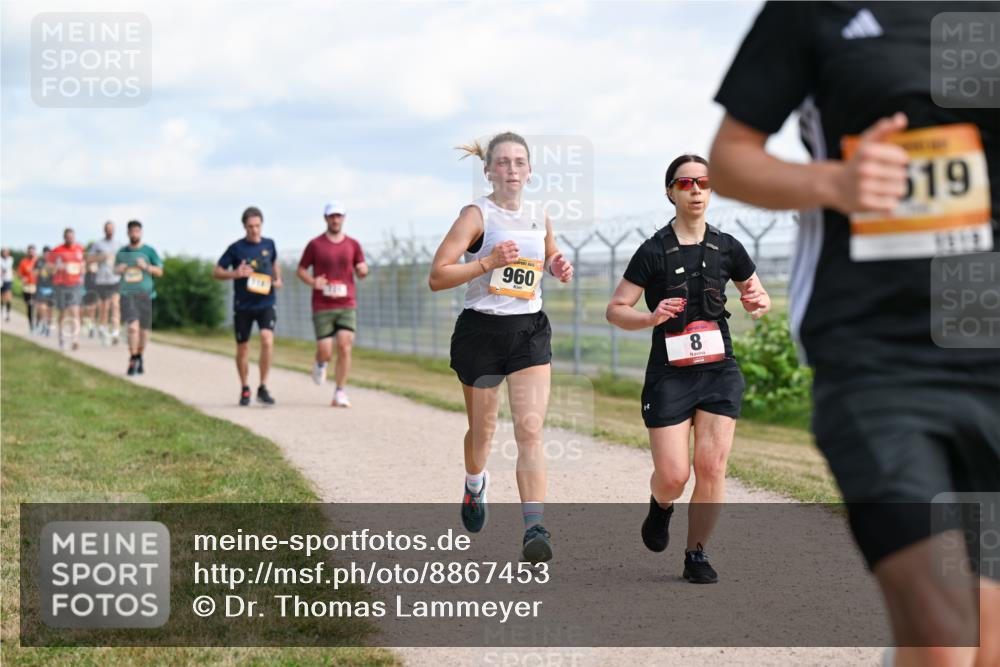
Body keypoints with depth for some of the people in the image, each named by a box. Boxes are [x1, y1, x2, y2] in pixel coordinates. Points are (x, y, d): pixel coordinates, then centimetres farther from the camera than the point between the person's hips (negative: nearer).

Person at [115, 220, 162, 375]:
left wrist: (146, 266, -13)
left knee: (144, 330, 6)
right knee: (132, 327, -17)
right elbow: (116, 269, 23)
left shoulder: (149, 251, 3)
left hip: (145, 293, 0)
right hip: (127, 294, 0)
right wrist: (119, 269, -1)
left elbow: (159, 271, 4)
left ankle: (139, 359, 28)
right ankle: (133, 361, -8)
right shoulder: (122, 252, 10)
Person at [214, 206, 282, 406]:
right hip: (243, 306, -1)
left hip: (265, 303, 1)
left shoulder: (269, 245, 5)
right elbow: (216, 272, -1)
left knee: (267, 339, -21)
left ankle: (263, 387, -11)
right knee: (242, 348, 7)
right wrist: (235, 274, -19)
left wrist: (278, 280, 9)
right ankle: (245, 389, 27)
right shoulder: (236, 248, -4)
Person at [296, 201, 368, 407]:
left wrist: (363, 270, -11)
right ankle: (320, 364, 34)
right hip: (322, 307, -1)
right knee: (325, 352, -4)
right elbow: (301, 270, 7)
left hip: (347, 305, 1)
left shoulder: (353, 244, 8)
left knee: (345, 348, -11)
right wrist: (313, 282, -14)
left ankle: (340, 393, -2)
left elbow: (361, 271, 14)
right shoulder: (315, 244, 2)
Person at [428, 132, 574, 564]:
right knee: (482, 430, 14)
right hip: (481, 330, -2)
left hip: (530, 332, 3)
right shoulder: (477, 215, -7)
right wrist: (488, 262, -23)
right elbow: (437, 276, -13)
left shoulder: (539, 216, 8)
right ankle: (475, 484, 47)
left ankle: (534, 528, -20)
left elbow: (550, 259, 28)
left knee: (530, 429, -13)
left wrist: (560, 269, 5)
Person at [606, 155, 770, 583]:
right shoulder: (654, 251, -3)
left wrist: (757, 303, -5)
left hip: (719, 371, 2)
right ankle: (661, 505, 30)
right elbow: (615, 310, -2)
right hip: (669, 375, -2)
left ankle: (696, 555, 8)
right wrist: (652, 318, -21)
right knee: (673, 476, -7)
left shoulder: (727, 248, 7)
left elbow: (760, 299, 19)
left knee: (712, 467, -8)